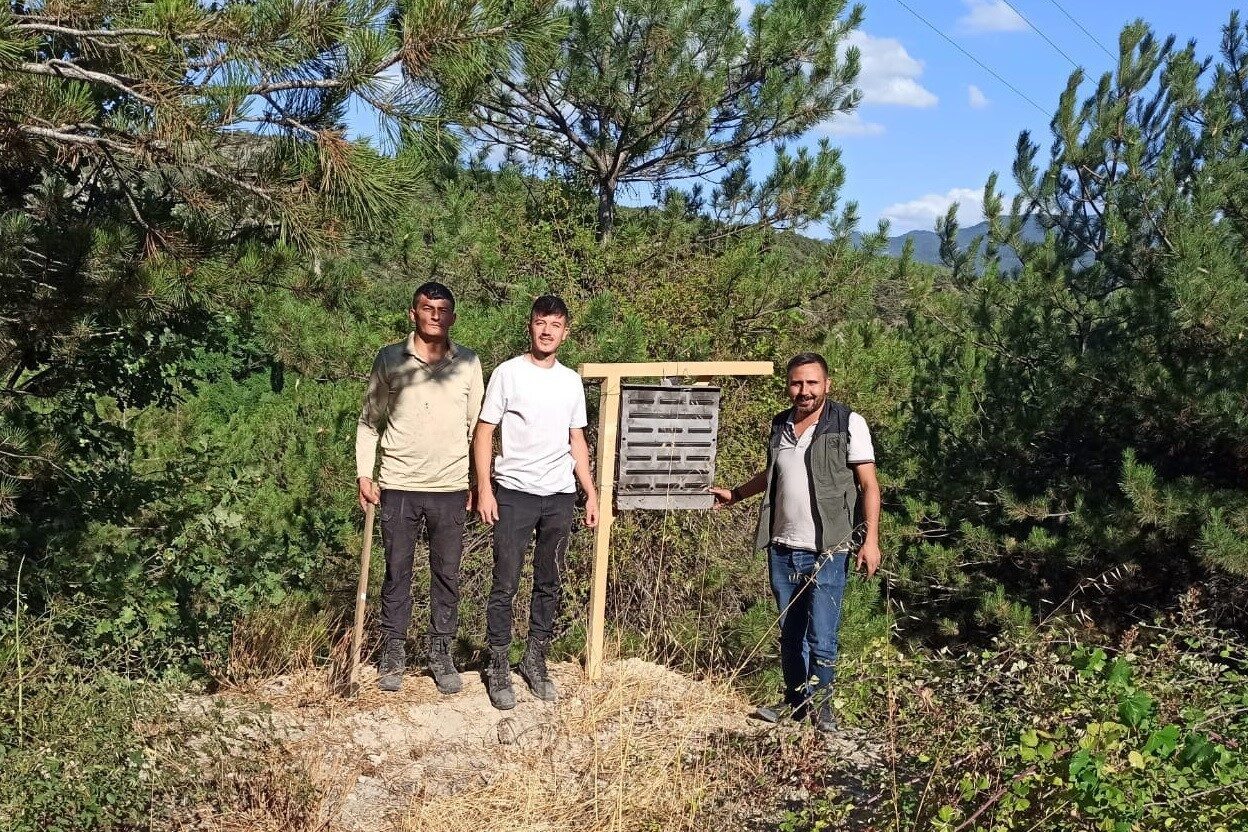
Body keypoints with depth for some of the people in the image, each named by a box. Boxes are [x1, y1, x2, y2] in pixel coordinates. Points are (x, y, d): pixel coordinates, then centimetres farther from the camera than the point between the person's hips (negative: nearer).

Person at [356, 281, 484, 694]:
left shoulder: (469, 363, 2)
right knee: (397, 572, 8)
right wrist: (364, 474, -2)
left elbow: (476, 426, 7)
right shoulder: (389, 359, 0)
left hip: (451, 488, 1)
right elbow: (369, 420, 5)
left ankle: (441, 653, 21)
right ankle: (393, 652, 21)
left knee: (447, 574, 8)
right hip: (399, 486, -1)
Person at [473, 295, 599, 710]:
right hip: (515, 492, -4)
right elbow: (483, 433, -3)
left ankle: (535, 663, 23)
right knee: (505, 584, -2)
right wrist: (484, 490, -10)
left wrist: (592, 494, 11)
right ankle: (498, 669, 8)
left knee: (550, 585, 10)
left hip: (560, 495, 4)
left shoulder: (571, 381, 10)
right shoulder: (508, 373, -3)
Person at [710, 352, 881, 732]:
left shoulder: (848, 423, -6)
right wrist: (734, 495, 29)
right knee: (790, 633, 12)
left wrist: (871, 540, -13)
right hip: (782, 549, 5)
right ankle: (796, 700, 26)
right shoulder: (779, 426, 10)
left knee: (821, 636, -4)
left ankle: (820, 702, 16)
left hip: (826, 551, -5)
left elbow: (868, 484, -7)